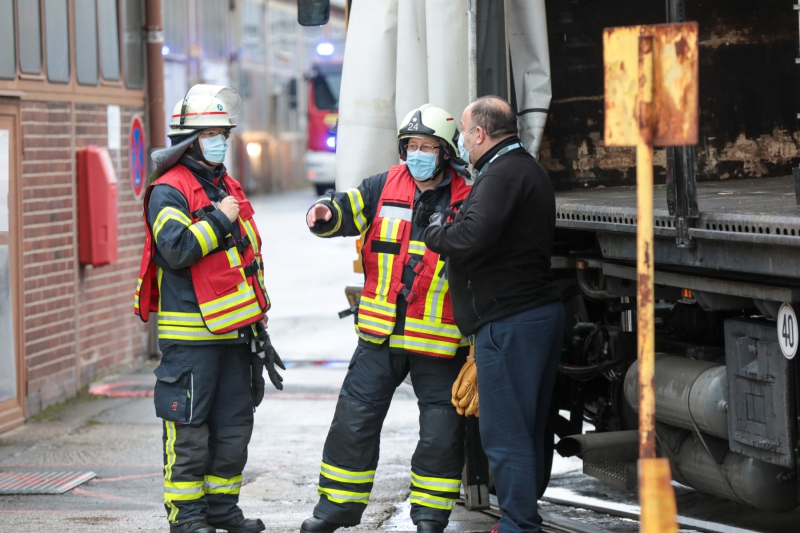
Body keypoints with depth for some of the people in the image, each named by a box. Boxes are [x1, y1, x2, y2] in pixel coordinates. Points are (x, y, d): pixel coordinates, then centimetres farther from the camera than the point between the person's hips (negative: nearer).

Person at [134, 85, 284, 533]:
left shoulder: (228, 188, 17)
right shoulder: (169, 191, -8)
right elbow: (176, 248, -25)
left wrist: (258, 321, 23)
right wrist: (219, 219, -15)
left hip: (235, 330, 8)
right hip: (190, 334, -8)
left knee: (235, 423, 12)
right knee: (189, 427, -4)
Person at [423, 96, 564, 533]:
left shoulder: (502, 174, -15)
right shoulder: (530, 170, 20)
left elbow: (472, 236, -28)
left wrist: (434, 232, -9)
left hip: (508, 321, -11)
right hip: (541, 311, 11)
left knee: (505, 434, -6)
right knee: (527, 429, 16)